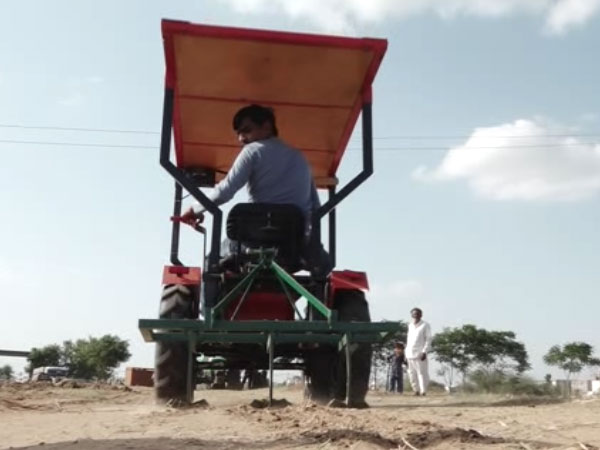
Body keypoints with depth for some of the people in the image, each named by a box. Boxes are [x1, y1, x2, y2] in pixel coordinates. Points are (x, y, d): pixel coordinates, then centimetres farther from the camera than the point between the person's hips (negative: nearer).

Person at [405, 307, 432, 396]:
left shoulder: (425, 325, -1)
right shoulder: (410, 325, 16)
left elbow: (428, 339, -4)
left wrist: (424, 352, -14)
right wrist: (407, 352, 13)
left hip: (420, 353, -5)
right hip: (410, 353, 5)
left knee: (422, 372, -6)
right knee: (412, 373, 6)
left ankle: (423, 390, -1)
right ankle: (416, 390, 15)